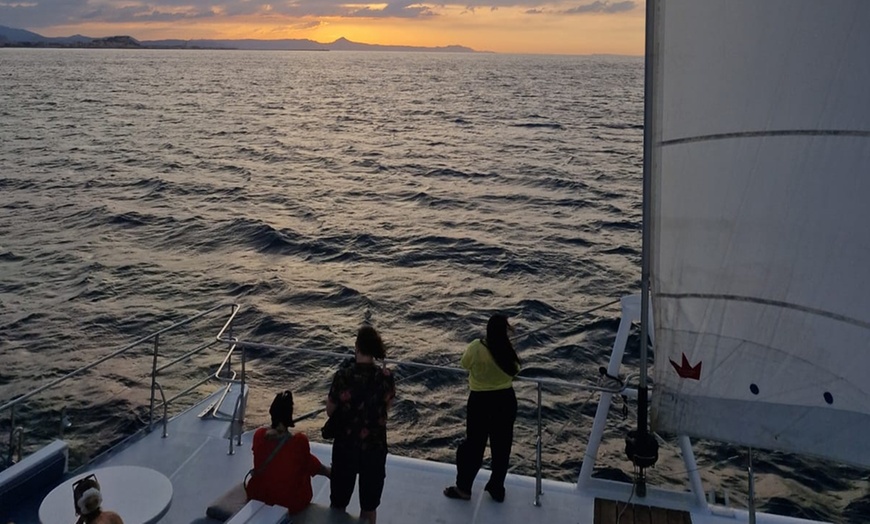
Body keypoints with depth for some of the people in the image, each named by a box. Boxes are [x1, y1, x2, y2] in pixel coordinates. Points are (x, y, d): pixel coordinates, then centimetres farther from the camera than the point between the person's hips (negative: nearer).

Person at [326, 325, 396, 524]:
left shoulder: (344, 375, -17)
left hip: (346, 443, -1)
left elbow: (330, 410, -7)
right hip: (375, 445, 1)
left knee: (338, 502, 19)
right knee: (369, 505, 17)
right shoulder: (386, 376, -11)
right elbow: (386, 407, 2)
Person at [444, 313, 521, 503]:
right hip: (505, 400, 2)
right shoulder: (509, 351, -15)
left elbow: (465, 363, -1)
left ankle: (463, 487, 24)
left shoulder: (476, 348, -20)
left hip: (480, 401, -2)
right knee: (501, 446, 16)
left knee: (474, 443, 13)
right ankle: (497, 489, 28)